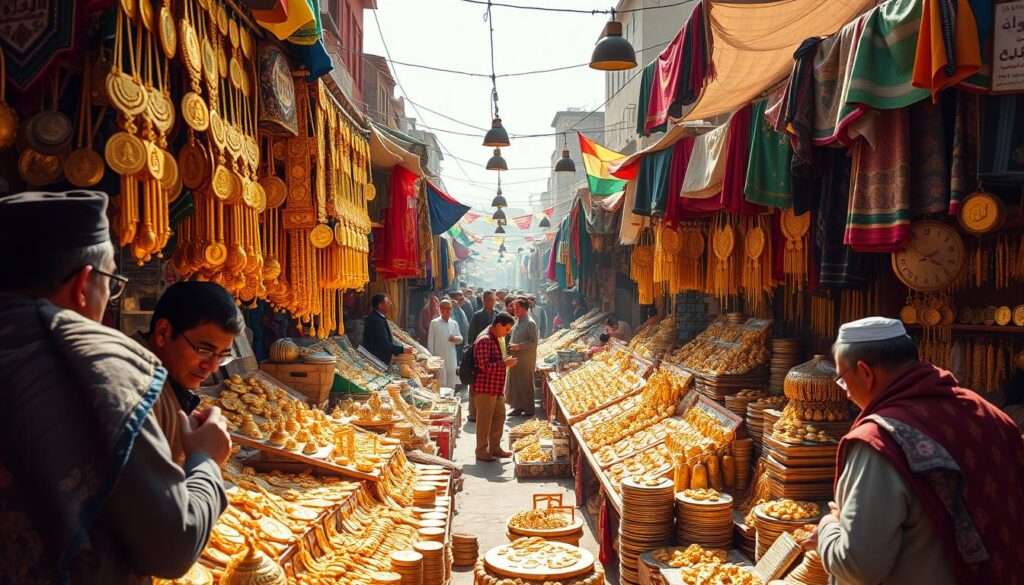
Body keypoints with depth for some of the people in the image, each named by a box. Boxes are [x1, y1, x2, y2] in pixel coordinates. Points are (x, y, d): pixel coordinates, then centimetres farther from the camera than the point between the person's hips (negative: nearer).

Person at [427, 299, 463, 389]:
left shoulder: (454, 323, 11)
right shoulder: (434, 323, -2)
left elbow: (461, 339, 14)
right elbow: (430, 342, -2)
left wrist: (456, 338, -10)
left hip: (452, 359, 4)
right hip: (439, 358, -4)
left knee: (452, 384, 8)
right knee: (441, 384, -2)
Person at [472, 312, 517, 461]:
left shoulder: (496, 339, 16)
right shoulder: (484, 340, -19)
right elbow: (485, 366, -26)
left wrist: (506, 361, 14)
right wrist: (504, 364, -20)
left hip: (496, 388, 10)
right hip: (484, 388, -10)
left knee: (499, 417, 16)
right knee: (484, 421, 0)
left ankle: (494, 448, 27)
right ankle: (481, 452, 10)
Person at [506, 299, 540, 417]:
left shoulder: (530, 323, -13)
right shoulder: (517, 321, 12)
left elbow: (534, 341, -17)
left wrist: (518, 346, -20)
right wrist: (511, 345, 6)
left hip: (526, 358, -8)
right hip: (515, 357, 8)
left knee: (526, 384, -1)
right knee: (515, 382, 11)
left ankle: (529, 409, 8)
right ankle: (518, 407, 20)